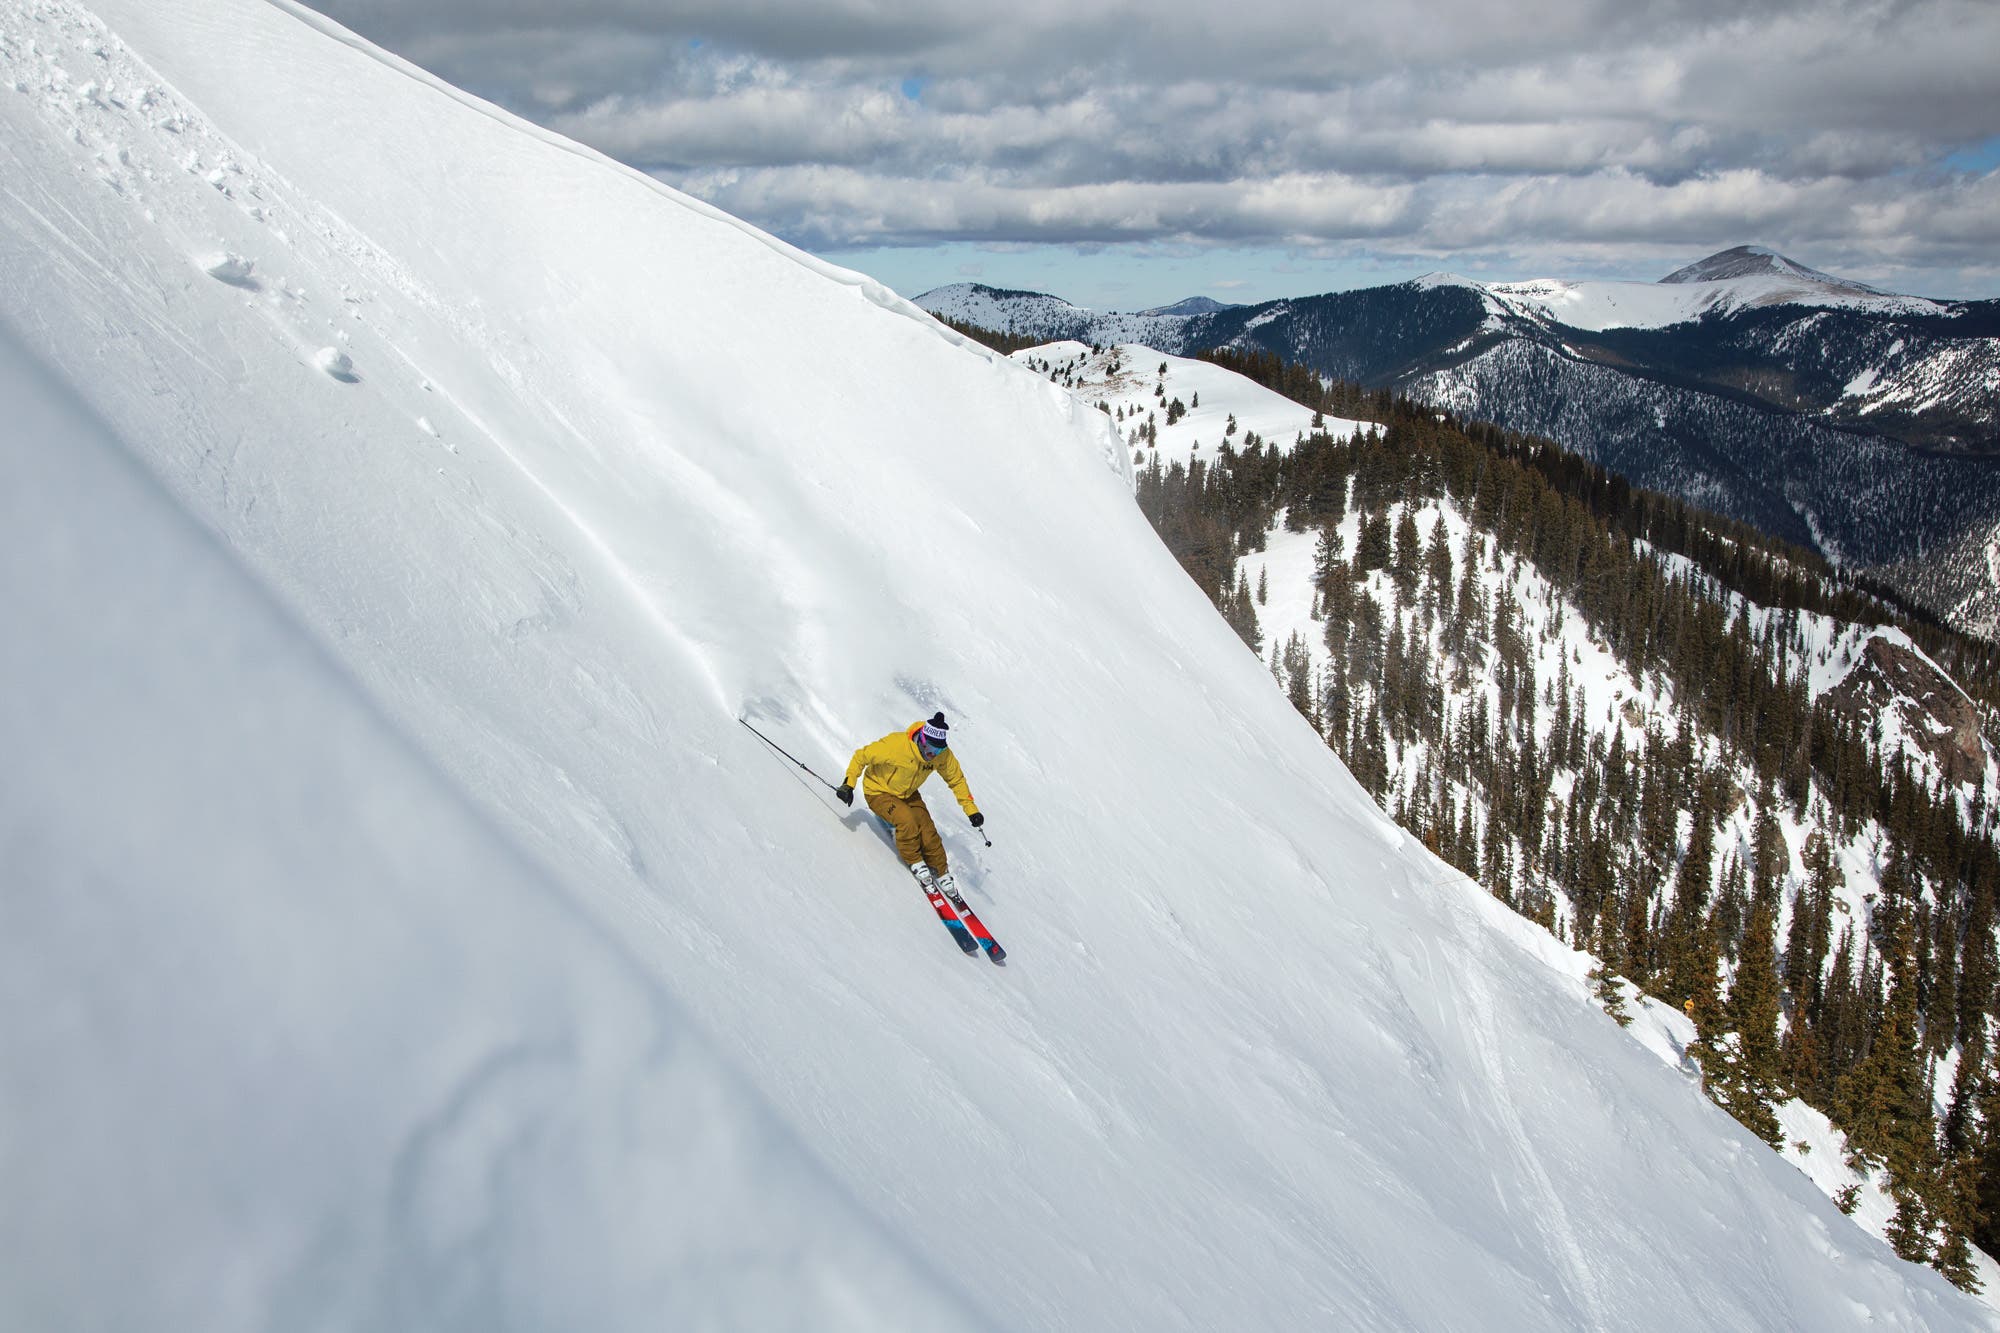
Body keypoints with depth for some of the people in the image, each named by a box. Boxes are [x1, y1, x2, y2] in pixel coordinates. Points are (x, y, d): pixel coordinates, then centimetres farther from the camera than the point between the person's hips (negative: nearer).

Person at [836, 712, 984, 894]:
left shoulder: (943, 755, -20)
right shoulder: (896, 745, -36)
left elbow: (956, 779, -2)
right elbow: (861, 756, -23)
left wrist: (970, 808, -6)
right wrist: (848, 783, -29)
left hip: (908, 794, 5)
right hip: (879, 792, -4)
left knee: (927, 829, -12)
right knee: (907, 821, -29)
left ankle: (940, 871, 11)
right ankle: (914, 861, -5)